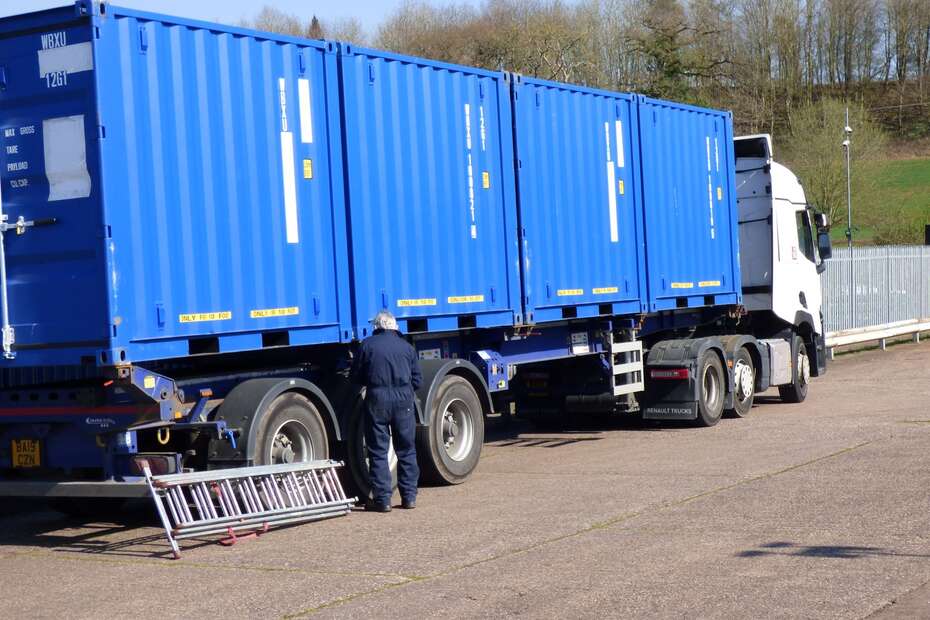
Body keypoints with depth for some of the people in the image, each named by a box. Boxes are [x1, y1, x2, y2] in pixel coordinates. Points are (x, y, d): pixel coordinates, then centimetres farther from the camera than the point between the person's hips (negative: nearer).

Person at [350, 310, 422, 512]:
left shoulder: (367, 345, 4)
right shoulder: (407, 347, 11)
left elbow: (357, 377, 7)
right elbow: (417, 380, 11)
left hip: (377, 399, -2)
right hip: (403, 400, 2)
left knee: (378, 452, 3)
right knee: (407, 450, 12)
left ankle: (382, 499, 1)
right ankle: (409, 496, 14)